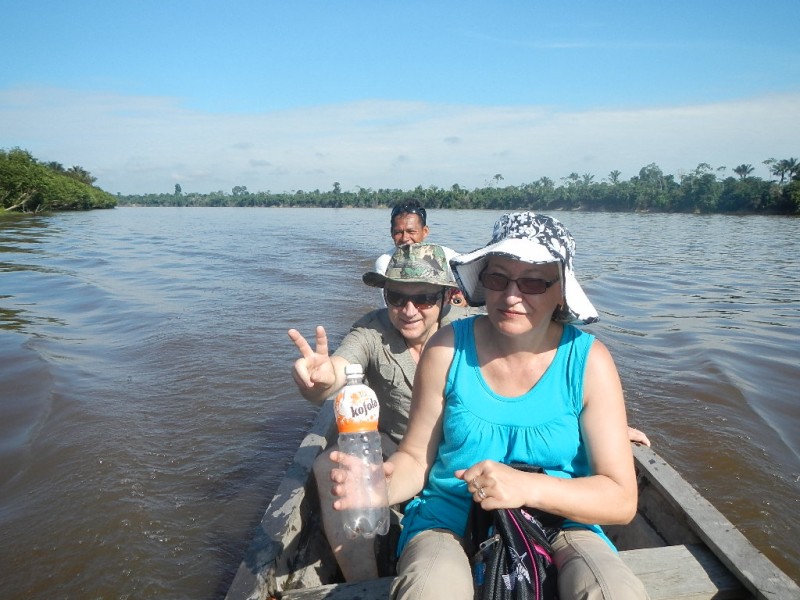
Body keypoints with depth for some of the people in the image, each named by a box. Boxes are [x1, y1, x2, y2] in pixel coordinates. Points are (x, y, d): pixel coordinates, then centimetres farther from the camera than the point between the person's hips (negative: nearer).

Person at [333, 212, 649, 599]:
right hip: (449, 520, 0)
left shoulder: (588, 360, -10)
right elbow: (415, 459, -2)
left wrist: (528, 487, -26)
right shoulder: (448, 349, -9)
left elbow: (622, 499, -10)